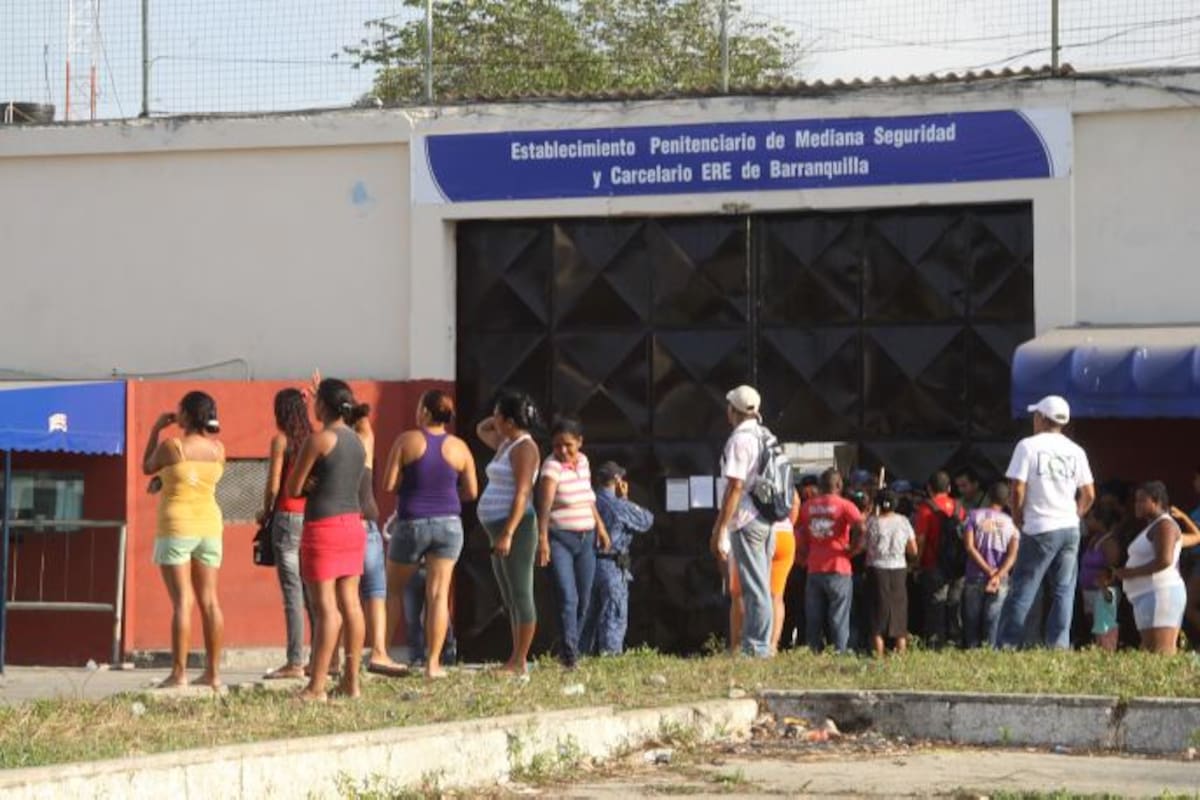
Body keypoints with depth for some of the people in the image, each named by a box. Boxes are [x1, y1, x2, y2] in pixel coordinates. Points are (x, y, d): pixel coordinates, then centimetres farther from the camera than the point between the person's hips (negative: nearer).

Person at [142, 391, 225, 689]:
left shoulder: (172, 446, -12)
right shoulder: (218, 449, 3)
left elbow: (147, 467, 6)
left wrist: (156, 430, 12)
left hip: (177, 526, -5)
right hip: (209, 525, 5)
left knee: (182, 601, -7)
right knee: (209, 601, 7)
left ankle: (179, 672, -9)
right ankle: (213, 672, 9)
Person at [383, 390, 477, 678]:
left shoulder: (407, 441, -6)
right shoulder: (459, 447, 1)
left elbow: (388, 485, -8)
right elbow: (472, 492, 3)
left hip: (412, 523, -2)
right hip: (449, 524, 2)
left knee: (394, 590, 15)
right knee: (439, 594, 1)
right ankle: (433, 662, -2)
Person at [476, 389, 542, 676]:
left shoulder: (523, 448, -13)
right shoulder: (505, 444, 15)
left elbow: (522, 493, -20)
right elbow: (480, 430, 35)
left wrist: (508, 533, -25)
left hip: (515, 527, -10)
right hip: (498, 528, 10)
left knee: (520, 596, -8)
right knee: (510, 598, 11)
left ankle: (519, 663, -8)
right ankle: (517, 660, 15)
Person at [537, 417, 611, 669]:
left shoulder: (583, 461, 8)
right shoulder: (552, 466, -13)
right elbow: (545, 502, -25)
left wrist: (600, 527, 26)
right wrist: (542, 539, -36)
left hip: (585, 539, 7)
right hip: (559, 539, -7)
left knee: (584, 600, 7)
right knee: (568, 598, -16)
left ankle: (570, 651, 18)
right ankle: (570, 654, -19)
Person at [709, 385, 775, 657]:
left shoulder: (739, 440, -12)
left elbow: (735, 487, -18)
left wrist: (720, 530, -17)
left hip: (747, 522, -9)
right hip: (768, 521, 9)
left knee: (754, 589, -7)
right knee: (760, 588, 13)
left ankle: (756, 648, -7)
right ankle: (760, 646, 16)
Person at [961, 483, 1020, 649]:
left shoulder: (975, 515, 4)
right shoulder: (1010, 522, 8)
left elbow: (969, 546, -7)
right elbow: (1012, 555, -5)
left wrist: (989, 571, -8)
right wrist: (998, 575, -14)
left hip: (975, 578, -1)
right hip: (1000, 582, 1)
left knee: (972, 621, 3)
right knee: (993, 621, 1)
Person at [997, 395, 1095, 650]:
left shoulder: (1028, 446, -5)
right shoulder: (1076, 451, 9)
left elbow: (1018, 489, -9)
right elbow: (1089, 494, 7)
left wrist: (1019, 521, 2)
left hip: (1039, 529, -4)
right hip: (1070, 528, 4)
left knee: (1022, 591, -1)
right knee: (1063, 592, 6)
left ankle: (1007, 646, -4)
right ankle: (1059, 646, -1)